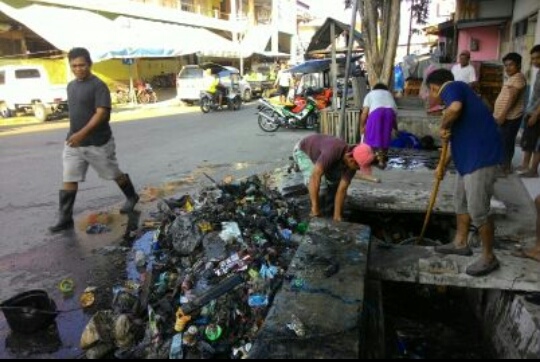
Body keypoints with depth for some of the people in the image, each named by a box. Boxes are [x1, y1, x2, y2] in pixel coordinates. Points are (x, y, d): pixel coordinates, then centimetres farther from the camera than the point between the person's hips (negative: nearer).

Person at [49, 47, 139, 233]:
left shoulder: (98, 86, -13)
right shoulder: (71, 86, 12)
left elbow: (102, 113, -22)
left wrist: (82, 133, -30)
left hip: (98, 142, -6)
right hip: (73, 142, 7)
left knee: (114, 174, 10)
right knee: (69, 180, 3)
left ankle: (132, 197, 34)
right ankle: (65, 219, 9)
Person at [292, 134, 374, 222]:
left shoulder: (352, 162, -23)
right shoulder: (333, 151, -44)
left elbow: (342, 190, -21)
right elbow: (315, 177, -47)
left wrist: (337, 216, -23)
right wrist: (315, 207, -45)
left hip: (319, 154, 6)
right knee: (321, 185, -26)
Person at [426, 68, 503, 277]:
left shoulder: (451, 88, -7)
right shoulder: (457, 93, 23)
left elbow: (455, 108, -34)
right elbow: (455, 138, 29)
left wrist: (443, 127, -14)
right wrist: (442, 166, 33)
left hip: (481, 157, -11)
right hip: (469, 157, 11)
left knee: (478, 210, -4)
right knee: (461, 201, 21)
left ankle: (489, 258, 10)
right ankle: (460, 243, 35)